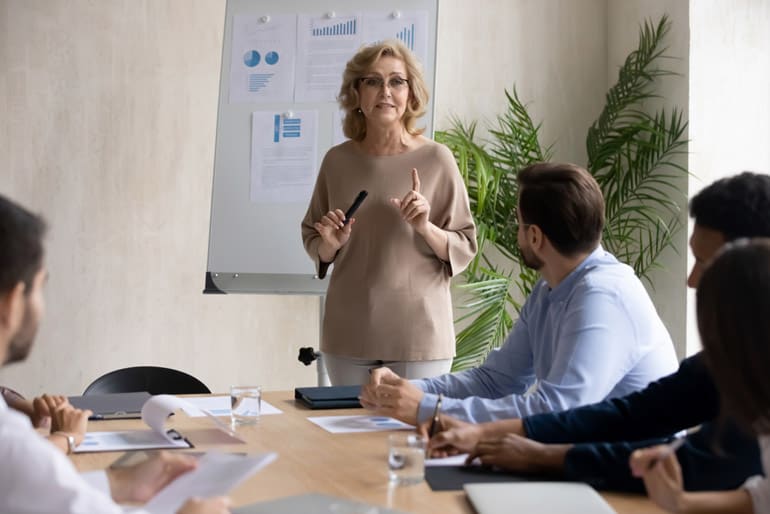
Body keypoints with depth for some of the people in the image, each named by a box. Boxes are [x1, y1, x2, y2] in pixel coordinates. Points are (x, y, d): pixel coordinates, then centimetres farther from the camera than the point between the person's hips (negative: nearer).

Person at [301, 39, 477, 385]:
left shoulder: (436, 159, -4)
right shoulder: (337, 160, 4)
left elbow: (465, 247, 0)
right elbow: (311, 240, 14)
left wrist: (426, 228, -17)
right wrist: (330, 244, -6)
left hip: (419, 331, -2)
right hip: (348, 331, 2)